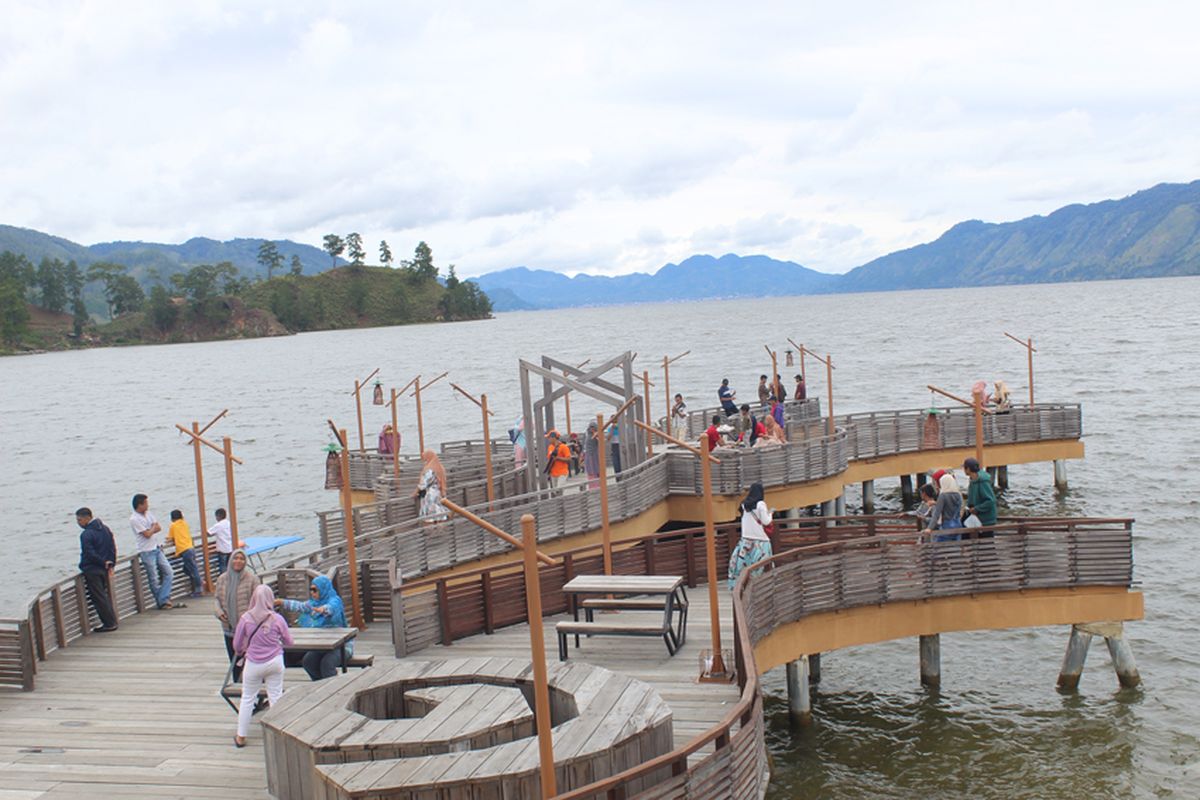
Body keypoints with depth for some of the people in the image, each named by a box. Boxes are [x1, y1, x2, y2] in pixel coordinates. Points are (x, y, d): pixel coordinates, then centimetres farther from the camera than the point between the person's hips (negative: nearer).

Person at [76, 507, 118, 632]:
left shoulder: (86, 534, -19)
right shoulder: (105, 528, 7)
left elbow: (90, 554, -21)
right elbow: (113, 547, 8)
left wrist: (104, 563, -10)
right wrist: (110, 564, 8)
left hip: (92, 570, -8)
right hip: (104, 570, 8)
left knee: (98, 598, 0)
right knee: (105, 595, 16)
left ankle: (109, 623, 2)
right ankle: (112, 621, 19)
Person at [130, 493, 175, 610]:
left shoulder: (148, 514, 10)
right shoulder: (134, 519, -14)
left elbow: (159, 528, 7)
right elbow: (147, 534, -18)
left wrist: (151, 530, -10)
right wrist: (154, 527, -1)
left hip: (157, 548, 8)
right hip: (147, 551, -8)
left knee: (167, 571, 3)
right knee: (154, 579, 0)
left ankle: (164, 599, 4)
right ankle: (161, 602, 8)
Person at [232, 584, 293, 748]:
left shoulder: (245, 618, -12)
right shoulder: (277, 619, -11)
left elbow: (237, 644, -2)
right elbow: (288, 641, 2)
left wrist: (240, 652, 22)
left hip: (253, 664, 0)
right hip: (275, 661, 0)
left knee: (248, 699, 14)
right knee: (276, 697, 12)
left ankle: (241, 737, 22)